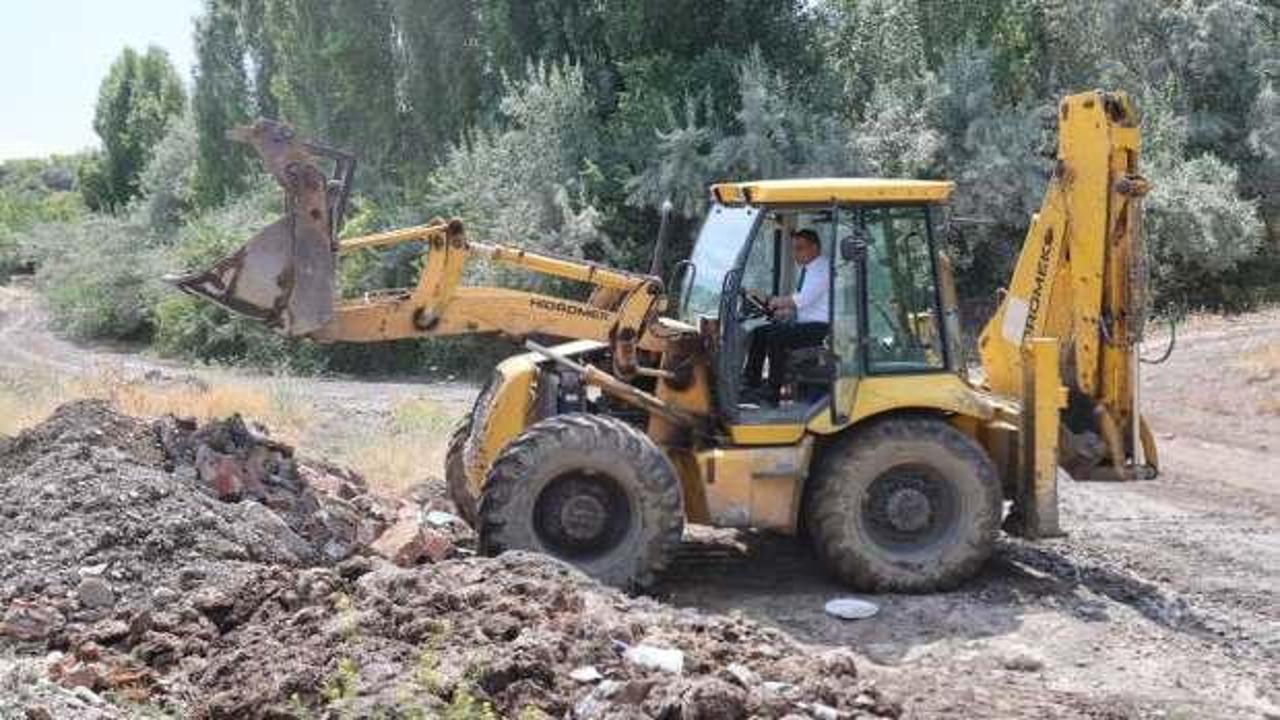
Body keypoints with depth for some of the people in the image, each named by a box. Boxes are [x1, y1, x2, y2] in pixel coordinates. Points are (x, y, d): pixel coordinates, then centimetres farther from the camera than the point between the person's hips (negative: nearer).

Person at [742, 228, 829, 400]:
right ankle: (751, 382, -3)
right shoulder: (806, 269, 17)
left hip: (818, 327, -10)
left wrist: (771, 301, -21)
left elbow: (802, 300, -24)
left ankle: (773, 392, -22)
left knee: (775, 337, -27)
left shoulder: (822, 269, -12)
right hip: (802, 324, 10)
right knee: (759, 332, 0)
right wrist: (783, 311, -1)